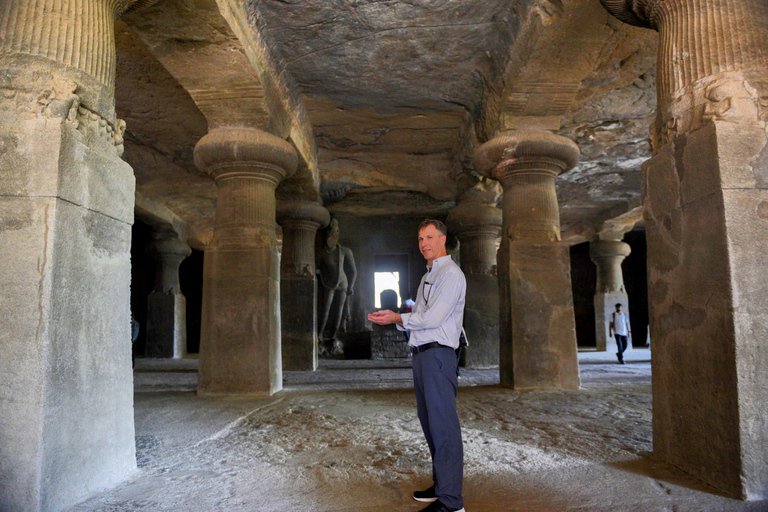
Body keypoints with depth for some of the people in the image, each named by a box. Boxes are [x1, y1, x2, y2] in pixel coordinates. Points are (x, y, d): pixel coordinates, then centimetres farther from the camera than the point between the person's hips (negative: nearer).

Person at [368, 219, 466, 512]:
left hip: (438, 354, -10)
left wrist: (398, 318, -7)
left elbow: (432, 318, -17)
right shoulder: (429, 276, 21)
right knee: (429, 422, 15)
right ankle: (441, 485, 28)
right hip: (421, 354, 10)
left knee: (443, 424, -7)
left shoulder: (450, 274, -9)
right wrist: (394, 316, 7)